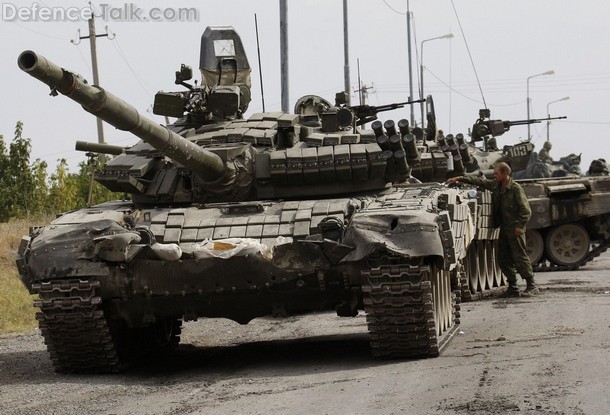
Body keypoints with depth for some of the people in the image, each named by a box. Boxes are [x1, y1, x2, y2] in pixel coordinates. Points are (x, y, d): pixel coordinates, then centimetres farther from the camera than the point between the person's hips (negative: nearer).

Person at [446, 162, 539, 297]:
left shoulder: (515, 189, -13)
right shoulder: (495, 185, 8)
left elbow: (526, 211, -13)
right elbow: (479, 181, 16)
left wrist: (520, 226, -18)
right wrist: (460, 179, 11)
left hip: (515, 229, -8)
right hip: (503, 228, 8)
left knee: (520, 257, -9)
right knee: (503, 259, 7)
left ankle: (532, 286, -3)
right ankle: (513, 288, 13)